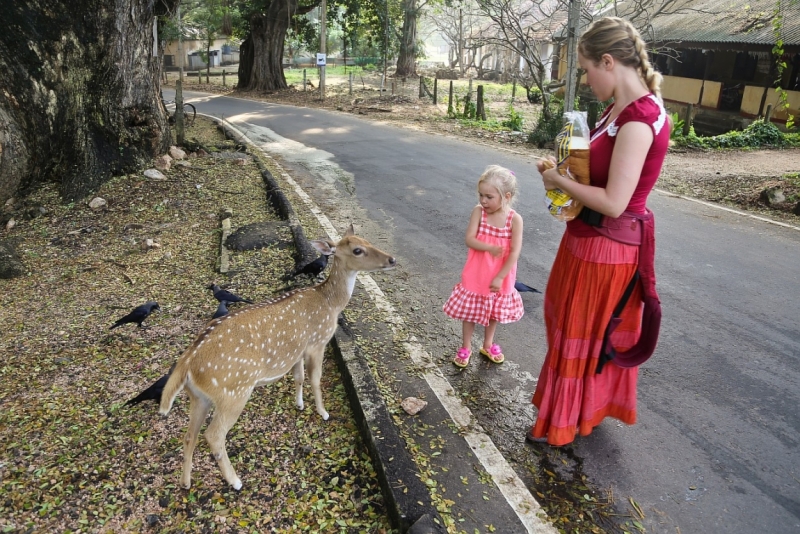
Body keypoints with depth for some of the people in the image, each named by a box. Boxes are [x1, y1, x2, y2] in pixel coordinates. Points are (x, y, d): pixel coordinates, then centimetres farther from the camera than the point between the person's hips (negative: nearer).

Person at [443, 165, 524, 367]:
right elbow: (470, 240, -16)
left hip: (500, 277, 0)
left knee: (494, 311, 20)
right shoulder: (478, 211, -12)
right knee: (469, 311, 11)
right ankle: (466, 347, 31)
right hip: (476, 275, 0)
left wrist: (500, 277, -20)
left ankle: (488, 345, 42)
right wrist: (490, 248, -29)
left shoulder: (515, 219, -15)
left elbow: (515, 252, -17)